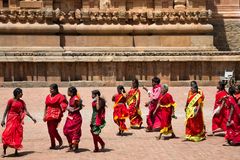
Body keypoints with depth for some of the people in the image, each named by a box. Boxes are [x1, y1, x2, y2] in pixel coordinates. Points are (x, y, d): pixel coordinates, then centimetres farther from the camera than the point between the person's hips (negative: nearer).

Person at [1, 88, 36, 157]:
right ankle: (4, 151, -3)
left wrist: (32, 118, 0)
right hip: (11, 119, -5)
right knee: (8, 134, -10)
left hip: (18, 120, 5)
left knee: (18, 136, 3)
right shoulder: (11, 100, -5)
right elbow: (6, 110, -2)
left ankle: (16, 151, 12)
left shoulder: (22, 102, 8)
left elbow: (26, 111, 7)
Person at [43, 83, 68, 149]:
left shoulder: (59, 96, -6)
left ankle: (60, 141, 10)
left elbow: (62, 106, -9)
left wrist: (60, 115, -15)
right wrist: (44, 115, 12)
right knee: (50, 130, 7)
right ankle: (53, 145, 18)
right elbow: (46, 107, 17)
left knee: (53, 129, -13)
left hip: (56, 115, -6)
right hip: (49, 115, 6)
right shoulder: (48, 96, 12)